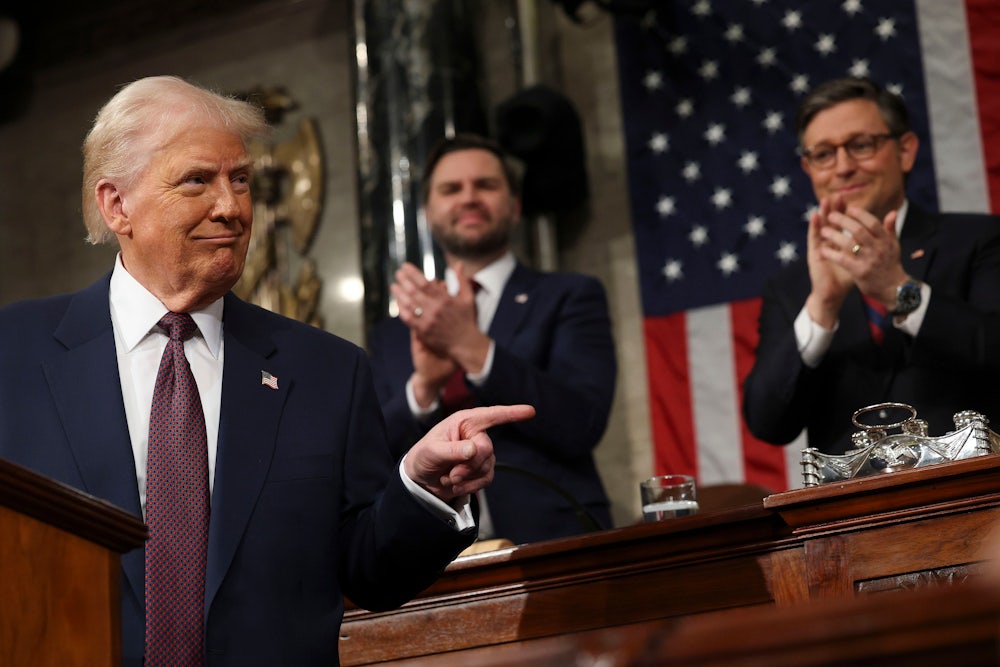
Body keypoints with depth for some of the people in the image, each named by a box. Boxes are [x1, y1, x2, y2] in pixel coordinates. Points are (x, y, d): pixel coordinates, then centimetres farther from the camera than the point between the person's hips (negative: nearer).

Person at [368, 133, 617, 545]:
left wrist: (472, 347, -12)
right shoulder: (392, 336, 18)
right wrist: (423, 386, -9)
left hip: (551, 545, -2)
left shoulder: (570, 296, 10)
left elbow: (581, 426, -4)